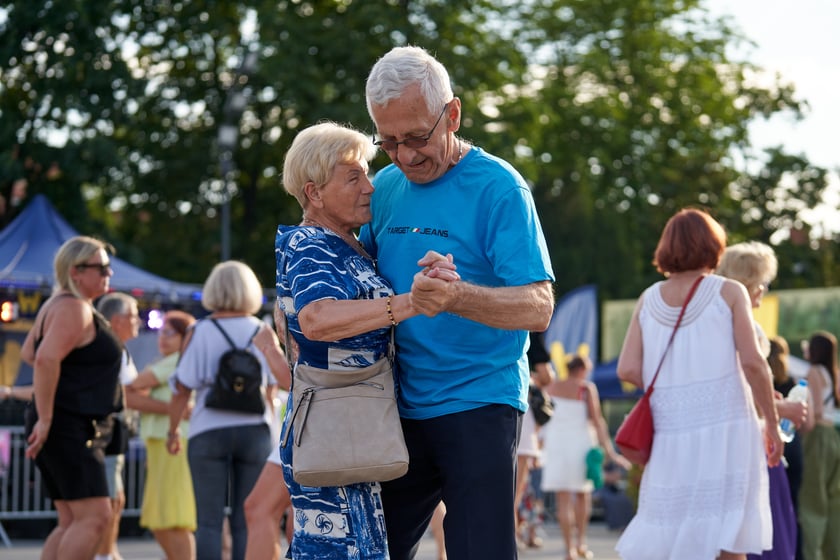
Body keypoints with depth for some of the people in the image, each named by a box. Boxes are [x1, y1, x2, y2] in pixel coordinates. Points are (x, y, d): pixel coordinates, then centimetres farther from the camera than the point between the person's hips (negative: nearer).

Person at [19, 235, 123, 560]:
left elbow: (28, 353, 28)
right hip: (70, 429, -11)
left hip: (69, 429, 11)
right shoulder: (75, 309, -14)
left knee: (71, 523, 10)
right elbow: (46, 359, -26)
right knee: (94, 517, -13)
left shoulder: (56, 305, 17)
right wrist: (45, 418, -23)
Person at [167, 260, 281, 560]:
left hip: (208, 432, -2)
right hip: (254, 432, 2)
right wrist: (269, 427, 19)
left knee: (209, 521, 1)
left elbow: (182, 388, -4)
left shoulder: (199, 332, -1)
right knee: (246, 521, 5)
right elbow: (273, 389, 6)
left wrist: (173, 430, 7)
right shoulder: (263, 332, 5)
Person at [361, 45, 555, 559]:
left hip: (477, 406, -6)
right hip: (399, 409, 6)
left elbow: (538, 307, -20)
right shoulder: (386, 185, 8)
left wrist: (456, 297, -38)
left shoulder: (498, 187, -11)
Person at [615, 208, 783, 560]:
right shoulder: (728, 292, -1)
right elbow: (752, 363, -9)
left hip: (670, 432, 3)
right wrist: (772, 423, 0)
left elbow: (628, 370, 0)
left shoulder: (649, 300, 8)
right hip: (725, 428, -3)